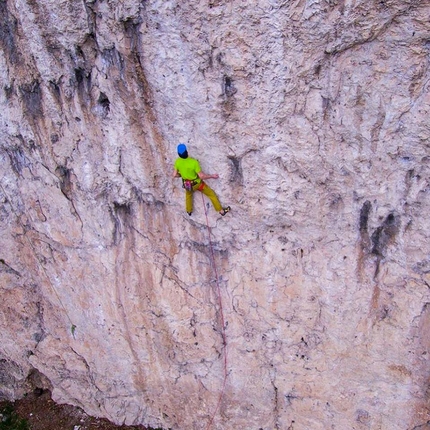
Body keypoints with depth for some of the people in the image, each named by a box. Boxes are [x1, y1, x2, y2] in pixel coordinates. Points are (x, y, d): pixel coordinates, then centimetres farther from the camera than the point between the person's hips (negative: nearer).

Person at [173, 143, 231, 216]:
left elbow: (175, 175, -8)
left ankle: (189, 211, 52)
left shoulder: (177, 162, -19)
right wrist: (212, 176, -14)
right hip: (197, 183, -4)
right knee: (211, 194, 16)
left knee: (188, 194, 38)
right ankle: (221, 210, 26)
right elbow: (201, 176, -28)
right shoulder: (194, 162, -33)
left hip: (187, 184, 4)